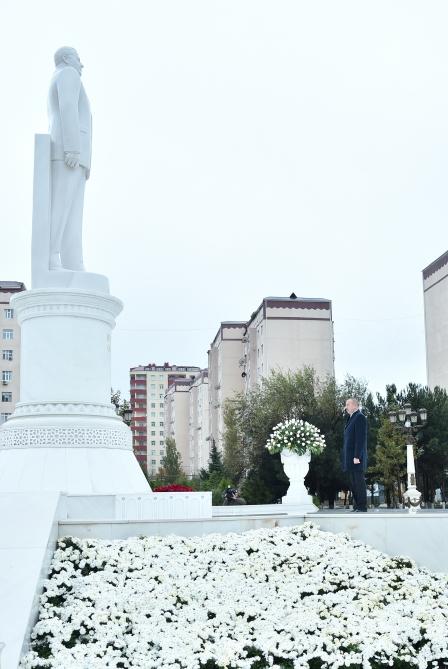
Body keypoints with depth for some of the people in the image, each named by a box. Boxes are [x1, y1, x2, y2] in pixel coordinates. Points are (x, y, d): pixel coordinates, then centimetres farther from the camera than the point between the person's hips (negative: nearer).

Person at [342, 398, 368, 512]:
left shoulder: (360, 417, -8)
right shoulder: (351, 418, 21)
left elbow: (361, 438, -16)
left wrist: (357, 456, -21)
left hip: (356, 457, -9)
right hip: (350, 458, 9)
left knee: (359, 482, -7)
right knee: (353, 484, 9)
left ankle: (362, 507, -5)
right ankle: (356, 507, 11)